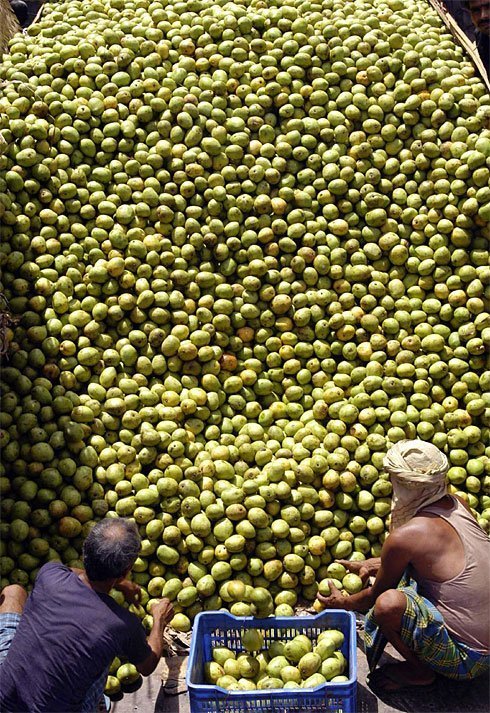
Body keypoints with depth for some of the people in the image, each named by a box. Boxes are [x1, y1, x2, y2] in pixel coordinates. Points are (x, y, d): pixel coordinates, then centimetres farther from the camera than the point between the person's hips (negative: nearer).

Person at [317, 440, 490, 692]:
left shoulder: (404, 536, -23)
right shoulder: (457, 504, -2)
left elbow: (376, 595, -4)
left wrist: (344, 603, 16)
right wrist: (373, 564, 22)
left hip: (467, 659, -8)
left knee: (389, 603, -28)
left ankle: (419, 670, 0)